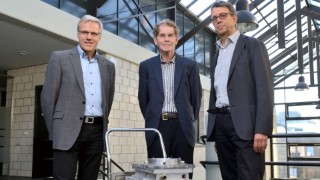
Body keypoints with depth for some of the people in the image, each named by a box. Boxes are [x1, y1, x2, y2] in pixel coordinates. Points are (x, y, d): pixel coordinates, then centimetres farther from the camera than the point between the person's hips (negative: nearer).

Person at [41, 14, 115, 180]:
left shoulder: (108, 65, 14)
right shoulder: (60, 58, 3)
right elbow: (48, 96, 1)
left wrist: (101, 125, 15)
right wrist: (54, 131, 0)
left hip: (97, 132, 4)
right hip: (68, 130, -4)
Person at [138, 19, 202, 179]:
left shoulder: (190, 65, 5)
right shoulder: (146, 66, 7)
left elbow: (196, 97, 9)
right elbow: (143, 98, 11)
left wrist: (189, 120, 11)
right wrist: (152, 119, 12)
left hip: (182, 127, 0)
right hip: (157, 127, 0)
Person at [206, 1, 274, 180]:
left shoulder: (253, 45, 3)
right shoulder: (217, 54, 22)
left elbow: (265, 88, -8)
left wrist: (262, 129, -18)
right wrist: (214, 131, 13)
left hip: (245, 124, -6)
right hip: (220, 124, 6)